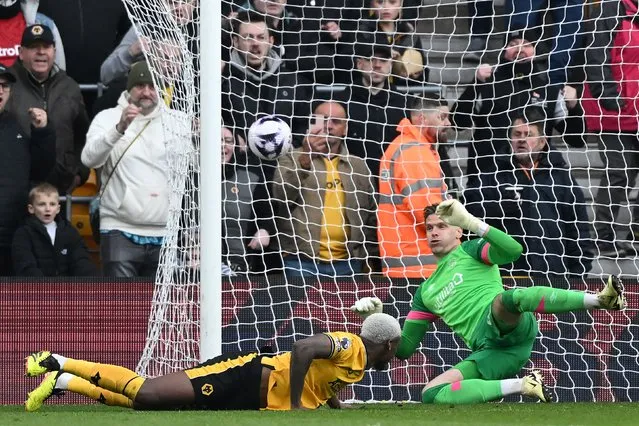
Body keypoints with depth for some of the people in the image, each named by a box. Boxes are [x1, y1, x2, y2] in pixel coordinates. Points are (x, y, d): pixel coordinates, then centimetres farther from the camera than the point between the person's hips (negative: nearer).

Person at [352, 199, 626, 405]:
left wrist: (471, 223, -10)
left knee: (509, 298, -41)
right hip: (488, 352, 5)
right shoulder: (427, 292, 31)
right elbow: (404, 348, 28)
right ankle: (522, 386, -18)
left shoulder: (470, 251, 17)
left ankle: (602, 299, -44)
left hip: (505, 326, -5)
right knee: (430, 395, -18)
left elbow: (513, 250, -6)